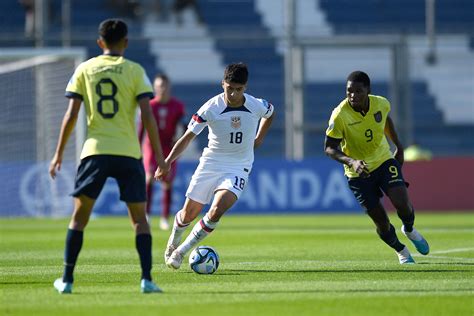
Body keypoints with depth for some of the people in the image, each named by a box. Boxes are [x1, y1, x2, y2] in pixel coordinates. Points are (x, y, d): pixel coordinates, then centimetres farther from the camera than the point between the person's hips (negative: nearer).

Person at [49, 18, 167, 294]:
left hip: (95, 152, 1)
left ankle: (67, 279, 7)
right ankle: (147, 279, -4)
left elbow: (71, 115, 2)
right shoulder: (135, 71, 2)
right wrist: (159, 156, -1)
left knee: (80, 215, 11)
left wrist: (59, 154, 9)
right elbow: (148, 116, -5)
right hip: (129, 153, -1)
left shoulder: (85, 70, 6)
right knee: (139, 217, 8)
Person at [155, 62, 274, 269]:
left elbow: (270, 113, 16)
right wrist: (168, 161, -24)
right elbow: (188, 136, -14)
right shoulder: (211, 108, -17)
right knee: (189, 214, 6)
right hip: (210, 164, 0)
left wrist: (259, 139, 13)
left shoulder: (257, 106, -11)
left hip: (238, 167, 0)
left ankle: (181, 251, -7)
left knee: (217, 211, -23)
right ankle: (172, 244, 39)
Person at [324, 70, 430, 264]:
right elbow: (329, 148, -19)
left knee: (402, 203, -17)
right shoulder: (340, 115, -24)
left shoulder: (381, 104, -12)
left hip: (385, 161, 2)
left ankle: (409, 230, 20)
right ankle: (401, 251, 28)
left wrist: (398, 146, 15)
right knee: (382, 223, -3)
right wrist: (351, 161, -35)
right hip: (359, 173, -2)